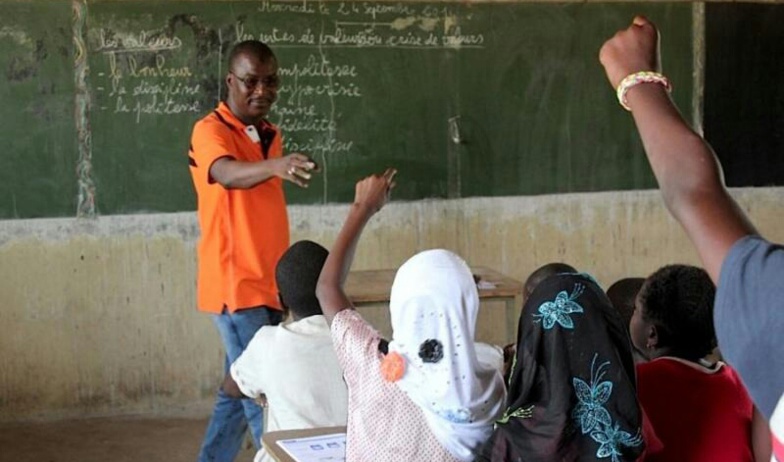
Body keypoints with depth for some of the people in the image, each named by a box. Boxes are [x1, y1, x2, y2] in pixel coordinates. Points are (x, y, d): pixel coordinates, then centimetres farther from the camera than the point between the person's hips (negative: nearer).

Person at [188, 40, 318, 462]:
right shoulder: (210, 131, -11)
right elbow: (228, 174, -34)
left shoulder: (271, 136, 13)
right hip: (236, 288, -8)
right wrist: (275, 166, -54)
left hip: (267, 286, 8)